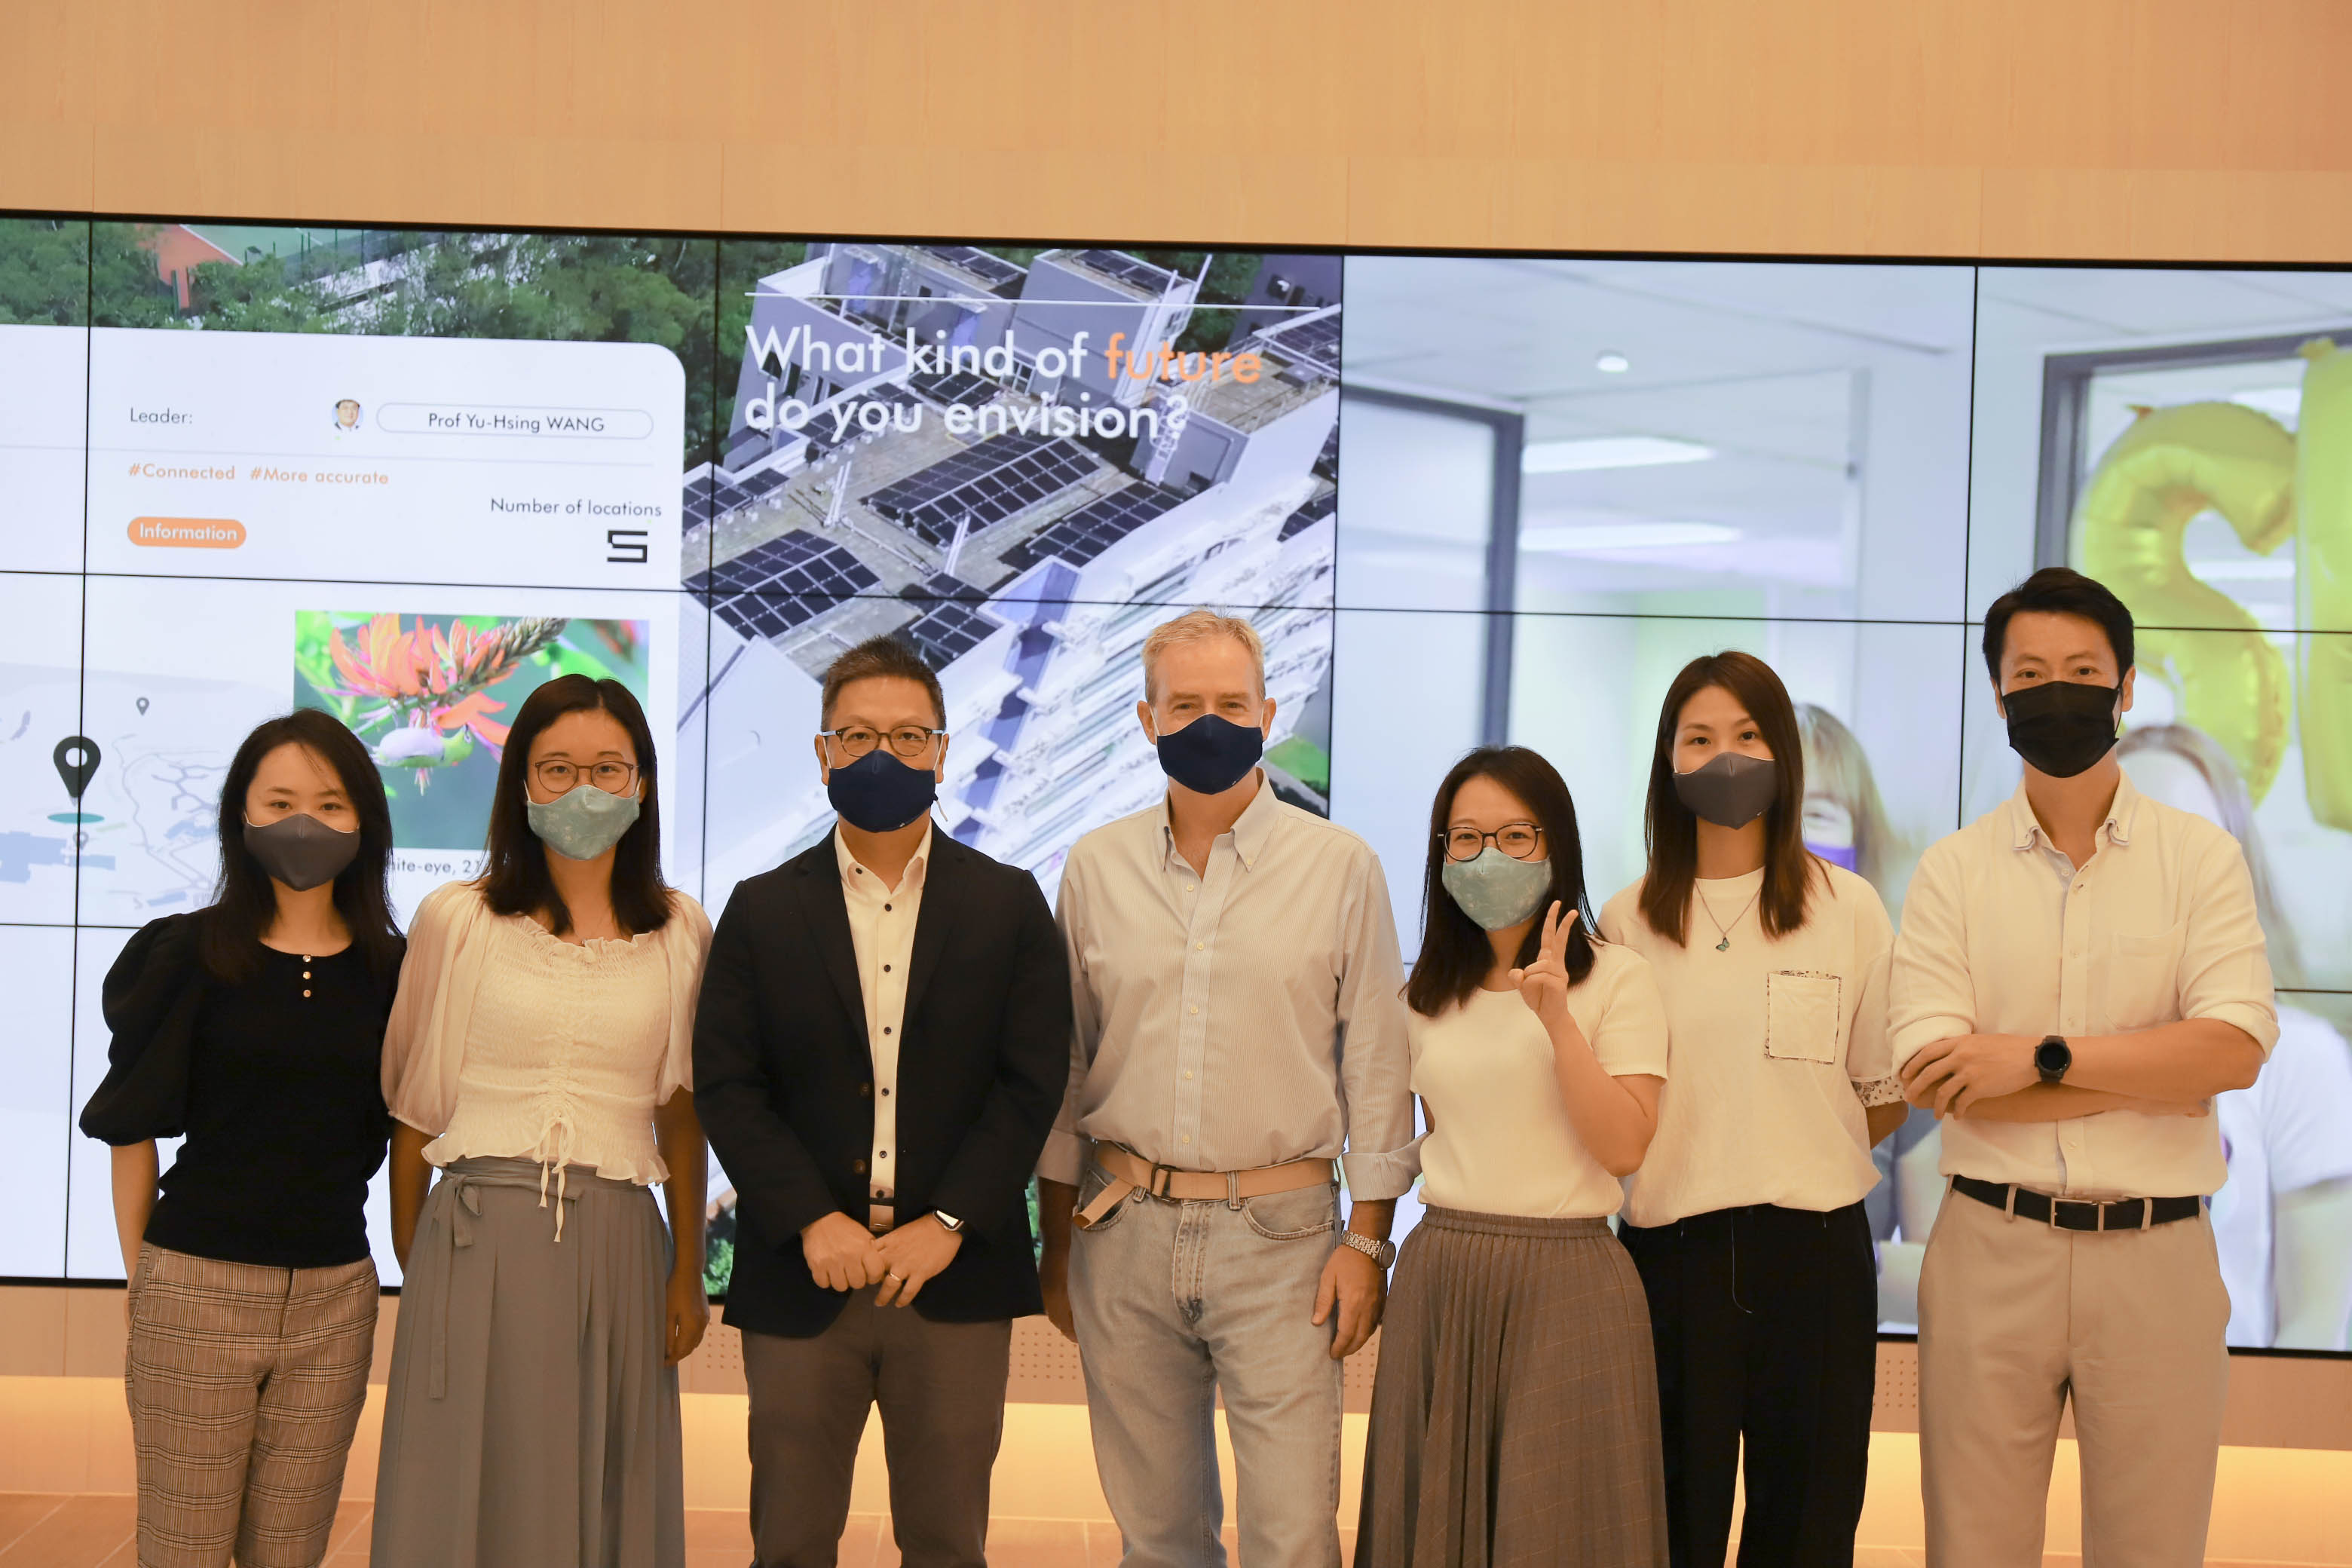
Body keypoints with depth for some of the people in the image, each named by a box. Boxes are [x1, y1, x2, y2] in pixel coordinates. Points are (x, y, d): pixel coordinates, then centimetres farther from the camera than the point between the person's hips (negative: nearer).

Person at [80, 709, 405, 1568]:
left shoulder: (391, 971, 6)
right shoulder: (187, 953, -2)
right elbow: (131, 1129, 1)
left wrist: (419, 1269, 6)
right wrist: (140, 1275, -2)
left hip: (334, 1296, 2)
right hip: (198, 1285, -2)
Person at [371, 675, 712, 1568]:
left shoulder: (681, 934, 6)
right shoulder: (455, 922, 1)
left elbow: (681, 1113, 11)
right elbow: (413, 1108, 6)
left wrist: (689, 1270, 9)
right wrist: (411, 1261, 6)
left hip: (617, 1244, 1)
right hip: (478, 1236, -1)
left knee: (605, 1492, 6)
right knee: (464, 1495, 4)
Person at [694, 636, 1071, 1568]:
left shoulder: (1009, 906, 6)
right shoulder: (763, 912, 7)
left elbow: (1033, 1082, -2)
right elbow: (726, 1086, -1)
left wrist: (947, 1225, -11)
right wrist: (812, 1221, -13)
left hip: (956, 1277, 0)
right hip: (801, 1281, 0)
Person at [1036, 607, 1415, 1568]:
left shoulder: (1340, 867, -1)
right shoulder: (1097, 867, 7)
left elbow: (1377, 1064, 1)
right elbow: (1064, 1064, 11)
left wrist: (1367, 1239, -3)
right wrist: (1057, 1241, 10)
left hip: (1279, 1235, -2)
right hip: (1124, 1230, 3)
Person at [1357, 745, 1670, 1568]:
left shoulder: (1616, 977, -4)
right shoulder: (1427, 995, 11)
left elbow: (1623, 1146, -14)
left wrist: (1557, 1017, -20)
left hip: (1567, 1279, -4)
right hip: (1439, 1275, 4)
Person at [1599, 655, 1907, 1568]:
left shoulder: (1849, 909, 2)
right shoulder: (1628, 921, 5)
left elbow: (1888, 1097, 7)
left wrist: (1797, 1153, 0)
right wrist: (1697, 1160, 0)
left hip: (1813, 1248, -1)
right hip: (1672, 1249, 1)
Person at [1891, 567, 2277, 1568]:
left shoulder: (2200, 857, 3)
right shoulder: (1952, 872, 2)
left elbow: (2237, 1049, -11)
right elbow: (1934, 1080, -10)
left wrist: (2040, 1055, -16)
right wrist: (2162, 1073, -11)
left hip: (2156, 1256, 0)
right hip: (1991, 1250, 0)